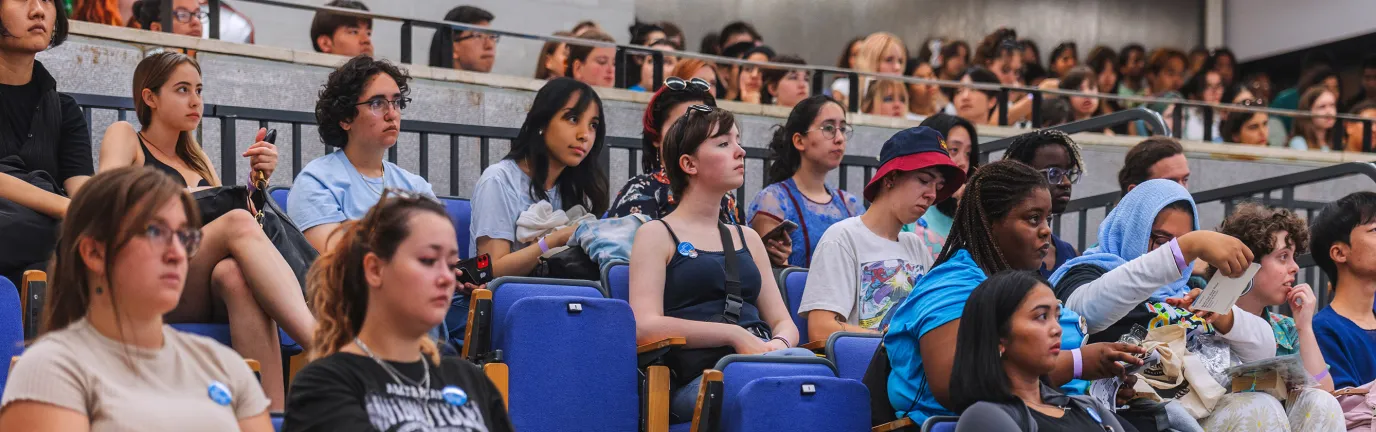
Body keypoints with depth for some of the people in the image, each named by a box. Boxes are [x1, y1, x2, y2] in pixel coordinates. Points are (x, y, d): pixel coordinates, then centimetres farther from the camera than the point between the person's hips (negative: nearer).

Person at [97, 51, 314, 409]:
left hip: (207, 300, 4)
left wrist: (258, 179, 6)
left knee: (235, 274, -35)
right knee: (239, 223, -32)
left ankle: (275, 415, -53)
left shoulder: (197, 160, 31)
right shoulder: (124, 137, 16)